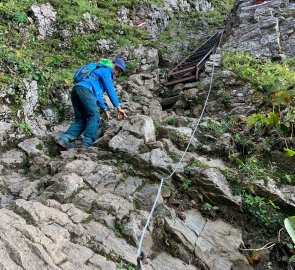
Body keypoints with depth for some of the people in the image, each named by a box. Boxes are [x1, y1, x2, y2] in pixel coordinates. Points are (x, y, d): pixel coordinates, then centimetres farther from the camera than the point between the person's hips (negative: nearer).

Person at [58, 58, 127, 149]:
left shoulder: (99, 70, 37)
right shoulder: (105, 71, 10)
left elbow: (97, 95, 33)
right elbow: (110, 91, 0)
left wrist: (105, 111, 27)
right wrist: (118, 108, 0)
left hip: (75, 90, 9)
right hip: (84, 89, -9)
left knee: (81, 119, 4)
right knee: (94, 116, -15)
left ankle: (65, 137, -12)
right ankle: (87, 143, -27)